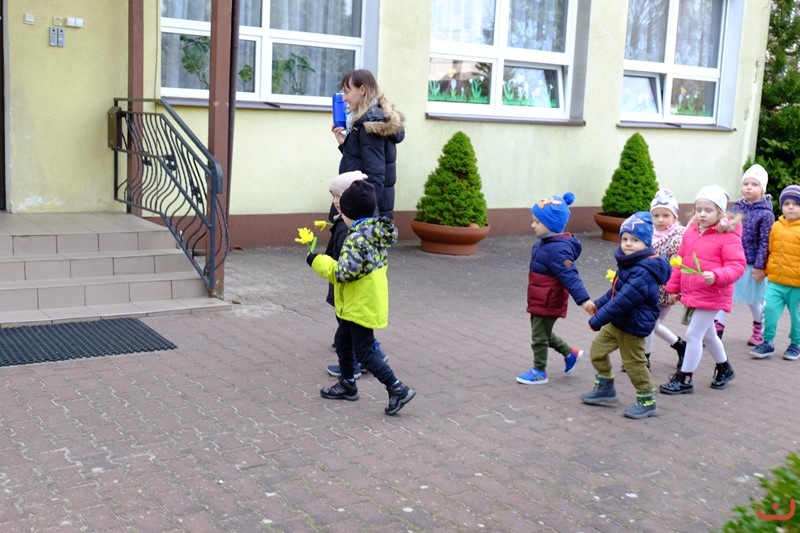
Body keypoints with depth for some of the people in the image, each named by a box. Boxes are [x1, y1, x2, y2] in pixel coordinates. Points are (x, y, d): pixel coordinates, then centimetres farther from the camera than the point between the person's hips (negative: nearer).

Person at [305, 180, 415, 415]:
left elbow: (344, 272, -29)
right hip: (360, 304, 10)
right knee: (343, 341, 23)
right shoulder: (376, 232, 5)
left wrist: (318, 261, -18)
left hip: (361, 306, -10)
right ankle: (347, 385, 37)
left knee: (364, 353, -1)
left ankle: (397, 389, 1)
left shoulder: (357, 238, -25)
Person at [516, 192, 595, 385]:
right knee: (543, 333, 23)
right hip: (539, 300, 10)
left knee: (539, 336, 5)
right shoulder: (545, 242, 4)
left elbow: (570, 276, -31)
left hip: (548, 302, -10)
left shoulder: (558, 249, -27)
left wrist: (583, 299, -36)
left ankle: (539, 372, 21)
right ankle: (571, 353, 36)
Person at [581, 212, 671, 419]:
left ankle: (647, 402, 20)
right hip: (617, 322, 10)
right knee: (597, 349, 15)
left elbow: (625, 300, -32)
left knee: (633, 363, 3)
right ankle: (605, 389, 31)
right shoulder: (629, 263, 4)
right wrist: (599, 304, 16)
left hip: (634, 325, -10)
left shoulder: (643, 272, -28)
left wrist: (598, 319, -29)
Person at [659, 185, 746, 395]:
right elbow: (680, 261, 12)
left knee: (693, 334, -6)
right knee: (707, 334, 23)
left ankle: (684, 379, 6)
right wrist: (673, 288, 13)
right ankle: (724, 369, 45)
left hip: (711, 296, -8)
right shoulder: (691, 232, 5)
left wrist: (716, 276, -34)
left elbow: (737, 266, -18)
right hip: (691, 294, 8)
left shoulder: (728, 237, -14)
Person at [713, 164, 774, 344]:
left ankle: (758, 330, 33)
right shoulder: (736, 208, 3)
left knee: (752, 299, 12)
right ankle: (717, 328, 2)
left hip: (751, 264, -4)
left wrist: (760, 266, -13)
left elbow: (765, 242, -11)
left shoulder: (765, 214, -10)